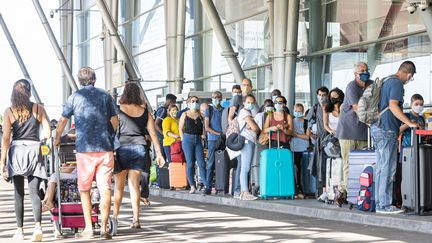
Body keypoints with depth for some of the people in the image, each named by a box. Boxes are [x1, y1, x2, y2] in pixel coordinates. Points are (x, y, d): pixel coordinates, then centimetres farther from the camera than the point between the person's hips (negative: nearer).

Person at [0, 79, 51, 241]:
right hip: (34, 151, 0)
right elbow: (48, 134, 0)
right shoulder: (38, 109, 2)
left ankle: (19, 231, 9)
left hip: (16, 152, 0)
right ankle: (37, 226, -19)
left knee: (19, 193, 9)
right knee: (34, 191, -1)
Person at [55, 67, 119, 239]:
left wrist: (57, 139, 29)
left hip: (85, 149, -1)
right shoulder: (105, 95, 9)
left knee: (84, 189, 7)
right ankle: (104, 228, -1)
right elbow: (115, 120, 15)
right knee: (105, 188, 2)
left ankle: (88, 228, 3)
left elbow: (63, 121, 13)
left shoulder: (75, 97, 5)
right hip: (106, 148, 1)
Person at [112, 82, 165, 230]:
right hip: (139, 148, 2)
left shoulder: (118, 110, -2)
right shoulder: (145, 111, 6)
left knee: (119, 186, 11)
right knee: (134, 186, 4)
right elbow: (153, 134, 6)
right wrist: (159, 153, 9)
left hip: (122, 147, -2)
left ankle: (115, 217, 18)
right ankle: (135, 219, -4)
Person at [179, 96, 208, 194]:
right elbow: (180, 128, 8)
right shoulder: (185, 114, 7)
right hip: (188, 139, -1)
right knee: (190, 163, -1)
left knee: (201, 163, -6)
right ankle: (192, 186, 2)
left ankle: (206, 185, -7)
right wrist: (183, 139, 1)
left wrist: (202, 135, 1)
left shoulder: (200, 114, 10)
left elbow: (203, 127, 13)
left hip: (198, 140, 1)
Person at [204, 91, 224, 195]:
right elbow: (207, 127, -1)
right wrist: (219, 133, -11)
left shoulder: (224, 110, 12)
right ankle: (208, 186, -4)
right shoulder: (209, 110, 4)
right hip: (213, 140, -3)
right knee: (211, 164, -5)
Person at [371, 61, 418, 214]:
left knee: (381, 168, 11)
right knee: (388, 168, -7)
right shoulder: (397, 83, -11)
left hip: (377, 127, 10)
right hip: (387, 129, -10)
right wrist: (409, 123, -21)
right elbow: (393, 105, -22)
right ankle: (385, 205, -7)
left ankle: (379, 203, 13)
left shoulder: (386, 81, 19)